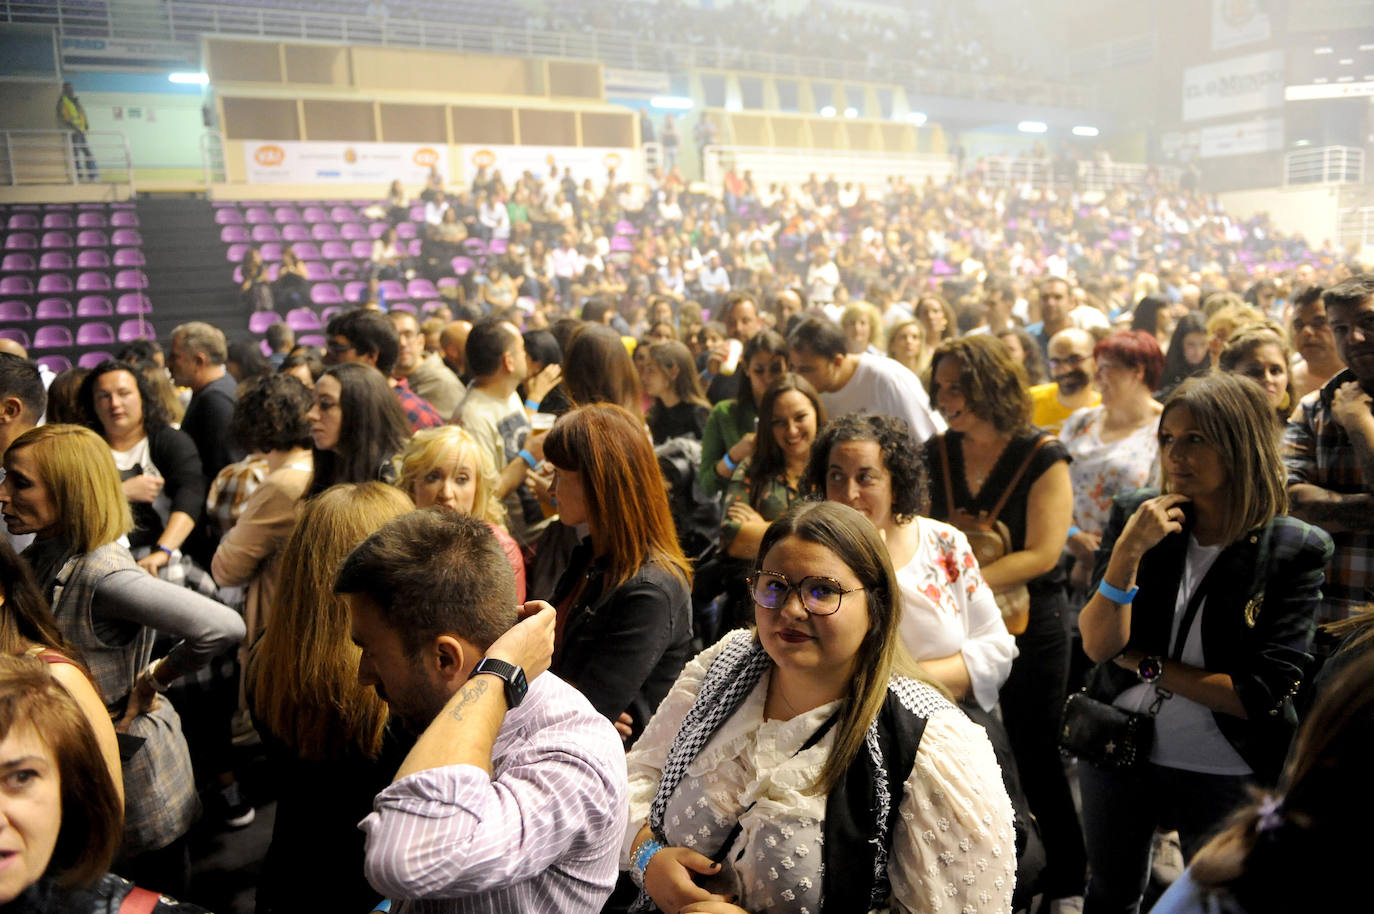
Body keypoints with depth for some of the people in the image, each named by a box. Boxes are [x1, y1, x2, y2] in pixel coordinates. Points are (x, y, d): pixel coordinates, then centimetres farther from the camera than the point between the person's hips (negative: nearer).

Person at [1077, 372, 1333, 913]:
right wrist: (1128, 550, -26)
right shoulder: (1134, 515, -9)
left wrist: (1142, 662, -15)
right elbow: (1097, 645, -15)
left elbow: (1264, 694, -18)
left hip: (1227, 774, -2)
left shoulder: (1296, 550, -14)